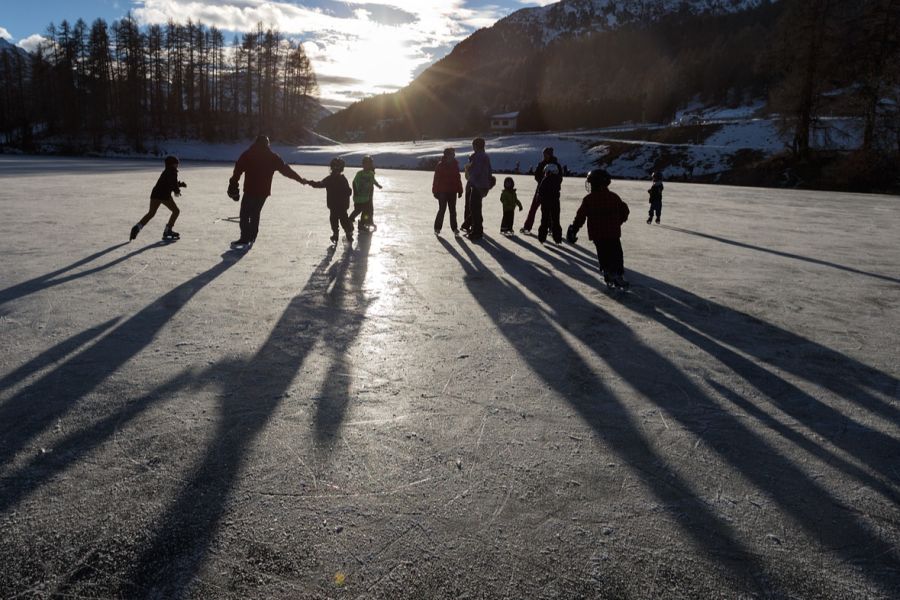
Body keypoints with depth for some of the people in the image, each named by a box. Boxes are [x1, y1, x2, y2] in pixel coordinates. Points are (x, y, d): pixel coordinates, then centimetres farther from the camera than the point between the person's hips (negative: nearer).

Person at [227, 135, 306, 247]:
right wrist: (300, 179, 16)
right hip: (264, 191, 4)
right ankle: (252, 237, 21)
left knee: (245, 214, 0)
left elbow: (238, 170, -3)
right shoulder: (272, 157, 6)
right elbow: (286, 170, 9)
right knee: (255, 213, 18)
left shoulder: (248, 154, 0)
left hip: (250, 190, -4)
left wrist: (233, 184, 4)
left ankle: (245, 238, -6)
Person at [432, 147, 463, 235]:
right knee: (442, 209, -4)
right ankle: (437, 228, 5)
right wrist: (435, 191, -8)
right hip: (442, 191, -4)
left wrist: (460, 191, 9)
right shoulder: (440, 165, -7)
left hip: (452, 192, 4)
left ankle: (454, 227, 19)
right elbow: (436, 179, -6)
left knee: (453, 210, 10)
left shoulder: (455, 165, 6)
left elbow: (458, 179, 11)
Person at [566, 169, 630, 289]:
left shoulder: (588, 199, -5)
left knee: (604, 256, 9)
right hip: (614, 233, 2)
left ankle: (609, 278, 5)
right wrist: (618, 222, 26)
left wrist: (573, 230, 2)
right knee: (617, 255, 11)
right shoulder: (614, 197, 4)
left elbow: (580, 217, -6)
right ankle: (619, 277, 6)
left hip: (597, 235, -1)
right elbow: (624, 211, 11)